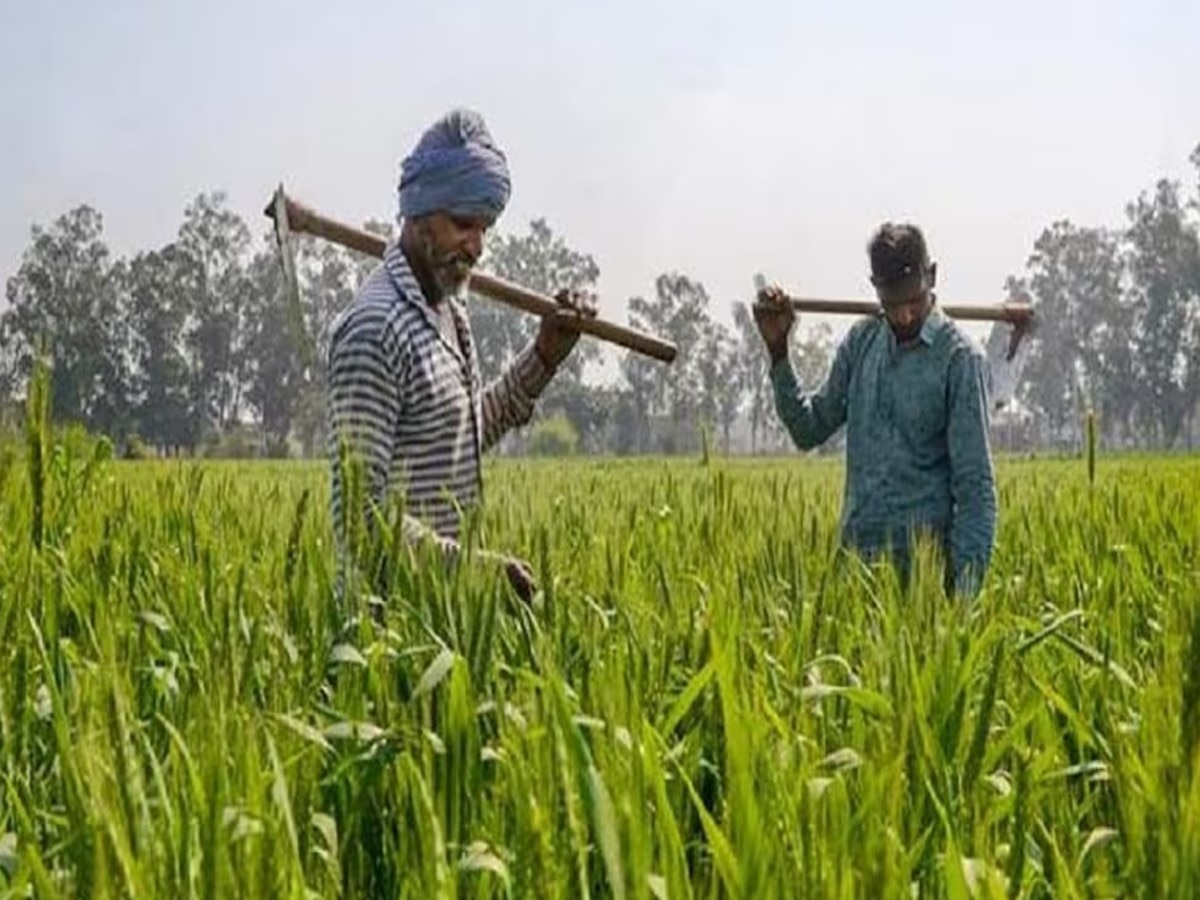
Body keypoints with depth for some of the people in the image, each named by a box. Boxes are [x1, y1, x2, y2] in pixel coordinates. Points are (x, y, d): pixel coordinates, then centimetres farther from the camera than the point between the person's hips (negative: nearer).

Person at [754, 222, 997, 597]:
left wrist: (966, 589, -15)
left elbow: (974, 485, -8)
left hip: (922, 564, -5)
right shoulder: (862, 340, 10)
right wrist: (777, 350, 4)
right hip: (856, 557, 5)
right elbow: (810, 430, 15)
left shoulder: (960, 358, -6)